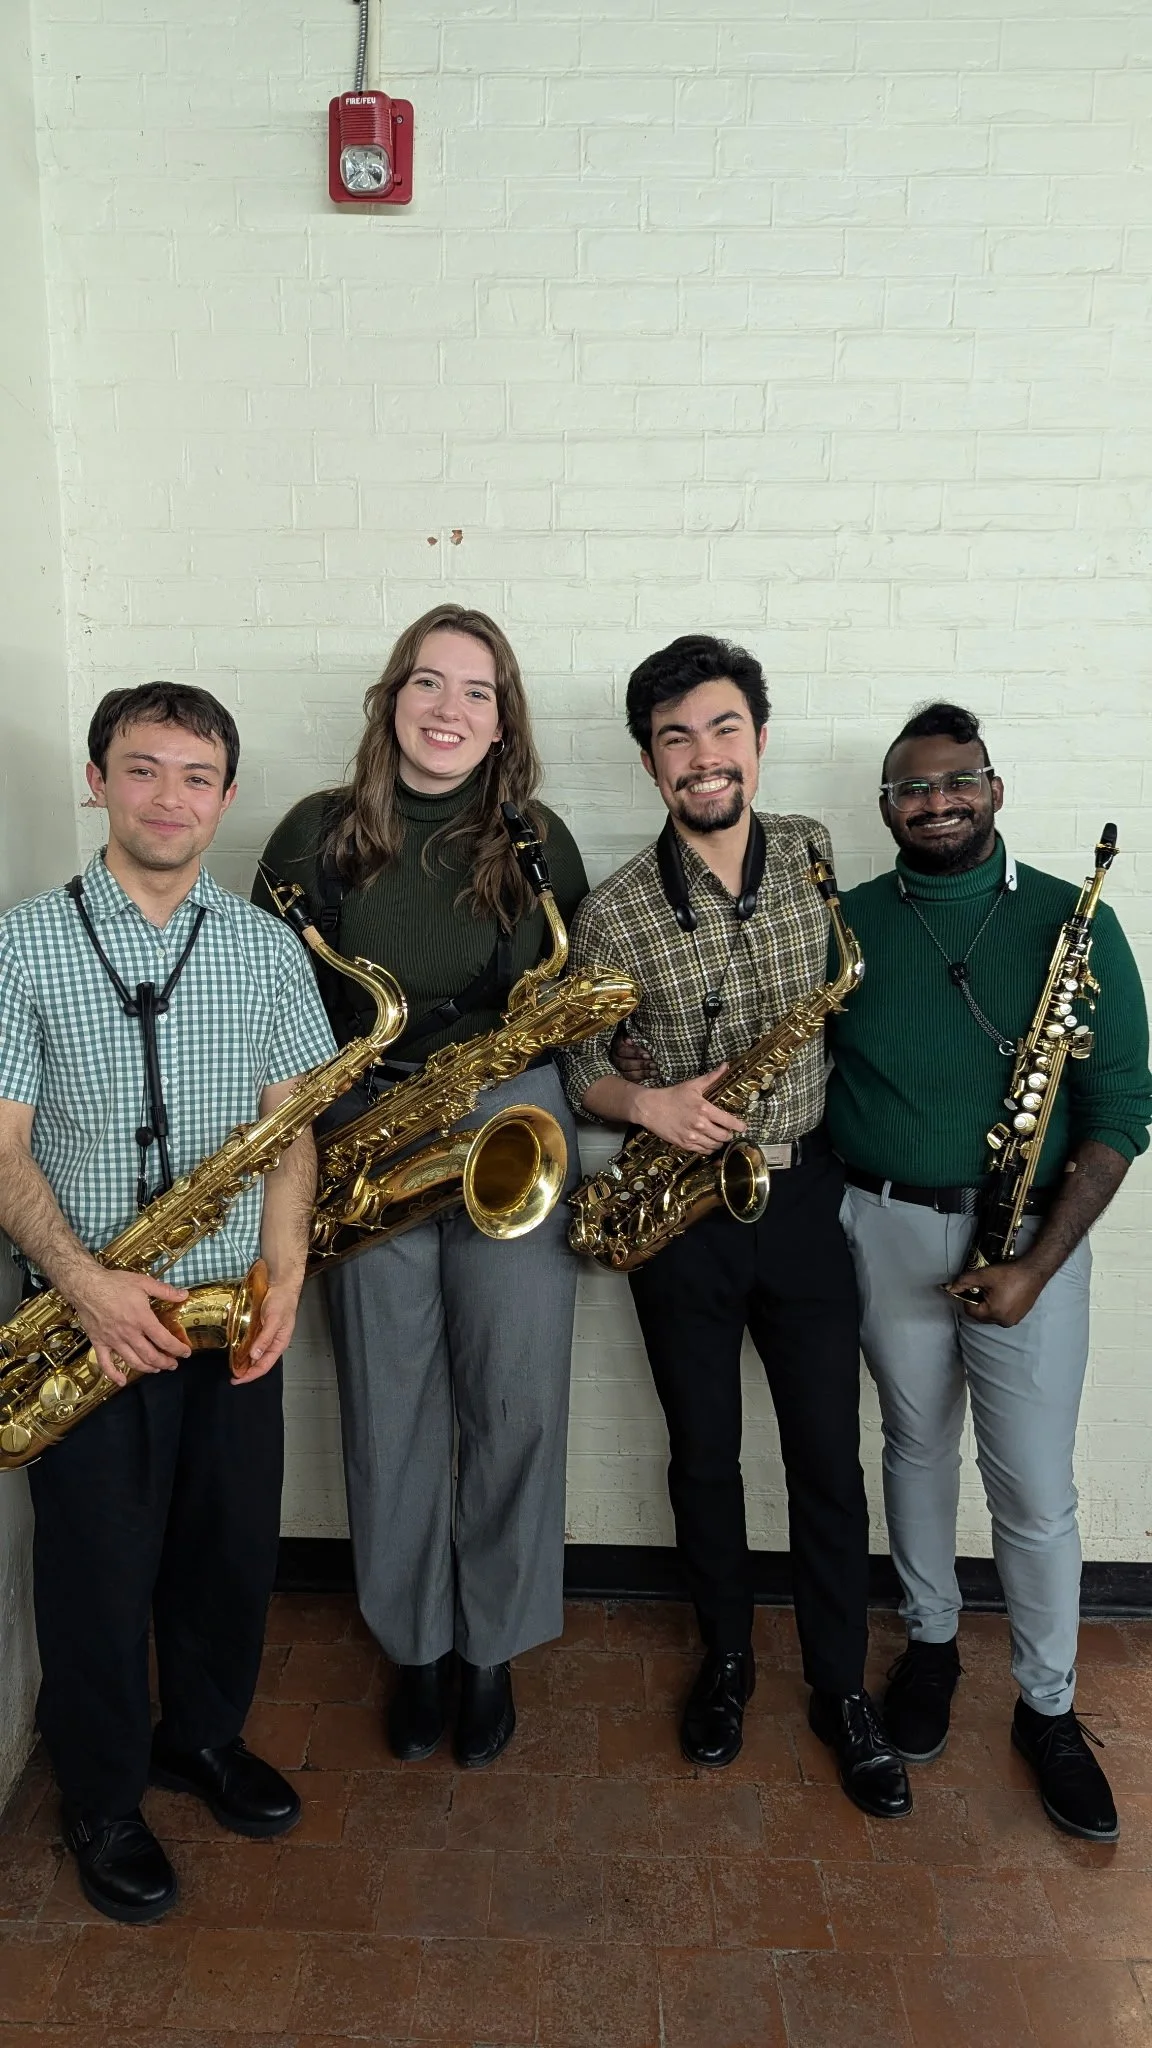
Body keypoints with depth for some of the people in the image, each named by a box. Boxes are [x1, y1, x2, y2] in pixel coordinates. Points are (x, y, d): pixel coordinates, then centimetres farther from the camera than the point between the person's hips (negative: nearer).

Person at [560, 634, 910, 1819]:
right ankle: (726, 1661, 38)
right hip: (680, 1215, -1)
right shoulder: (611, 914, -8)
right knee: (704, 1456, 15)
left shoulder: (817, 856, -2)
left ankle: (841, 1688, 30)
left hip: (802, 1198, 1)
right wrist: (647, 1103, -20)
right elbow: (579, 1068, 0)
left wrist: (843, 1134, 1)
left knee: (829, 1459, 9)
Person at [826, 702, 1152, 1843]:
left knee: (1035, 1486, 5)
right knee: (917, 1445, 17)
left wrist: (1036, 1265, -12)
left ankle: (1048, 1705, 27)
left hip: (1029, 1235, -1)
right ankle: (930, 1642, 40)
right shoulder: (846, 923, 1)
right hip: (885, 1232, 2)